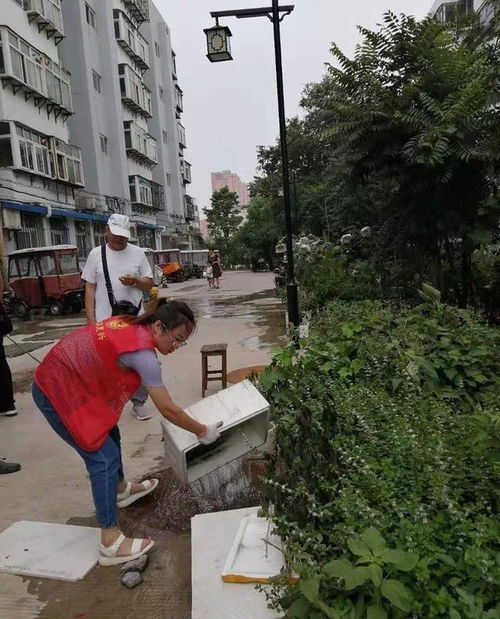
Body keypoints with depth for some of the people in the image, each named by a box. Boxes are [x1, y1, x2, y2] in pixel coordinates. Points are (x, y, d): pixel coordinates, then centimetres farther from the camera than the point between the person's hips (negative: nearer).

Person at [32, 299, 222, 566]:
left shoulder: (132, 324, -3)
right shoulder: (143, 353, -27)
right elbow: (167, 409, -20)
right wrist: (202, 431, -8)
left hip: (71, 381, 10)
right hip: (56, 393, -10)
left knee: (109, 435, 22)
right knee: (103, 456, -7)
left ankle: (121, 490, 45)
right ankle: (110, 544, -1)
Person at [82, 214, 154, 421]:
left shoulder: (138, 253, 2)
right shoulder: (96, 254, 2)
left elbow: (150, 284, 6)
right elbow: (90, 288, 3)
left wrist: (135, 281, -17)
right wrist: (90, 318, -4)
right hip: (105, 321, 0)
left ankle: (138, 403, 22)